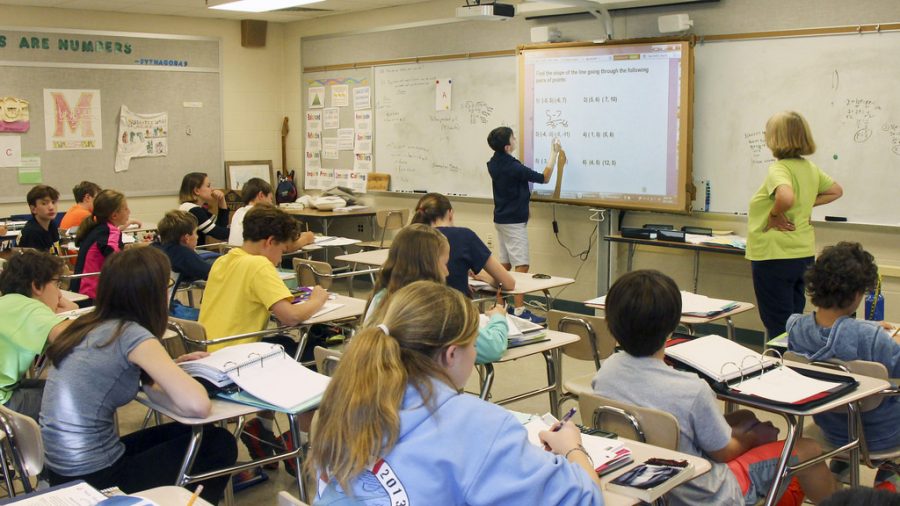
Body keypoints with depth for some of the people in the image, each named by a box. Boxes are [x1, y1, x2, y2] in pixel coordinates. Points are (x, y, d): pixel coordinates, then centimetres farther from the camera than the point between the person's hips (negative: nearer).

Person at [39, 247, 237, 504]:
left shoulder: (87, 323, 6)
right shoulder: (132, 335, -17)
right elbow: (198, 406, -24)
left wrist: (170, 367, 12)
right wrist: (179, 376, -5)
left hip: (60, 469, 8)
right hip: (93, 479, -8)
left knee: (180, 433, 24)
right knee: (220, 444, 6)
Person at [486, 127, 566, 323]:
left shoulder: (494, 163, 3)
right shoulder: (514, 168, -21)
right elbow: (544, 178, -10)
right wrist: (554, 154, -3)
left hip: (501, 218, 9)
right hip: (514, 222, -9)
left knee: (505, 263, 13)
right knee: (521, 265, -7)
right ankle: (519, 311, -9)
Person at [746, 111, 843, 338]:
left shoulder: (779, 168, -18)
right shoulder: (810, 168, 7)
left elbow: (786, 197, -37)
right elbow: (836, 191, 22)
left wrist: (775, 215, -18)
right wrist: (807, 205, 12)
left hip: (774, 257, -8)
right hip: (804, 255, 8)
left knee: (778, 328, 0)